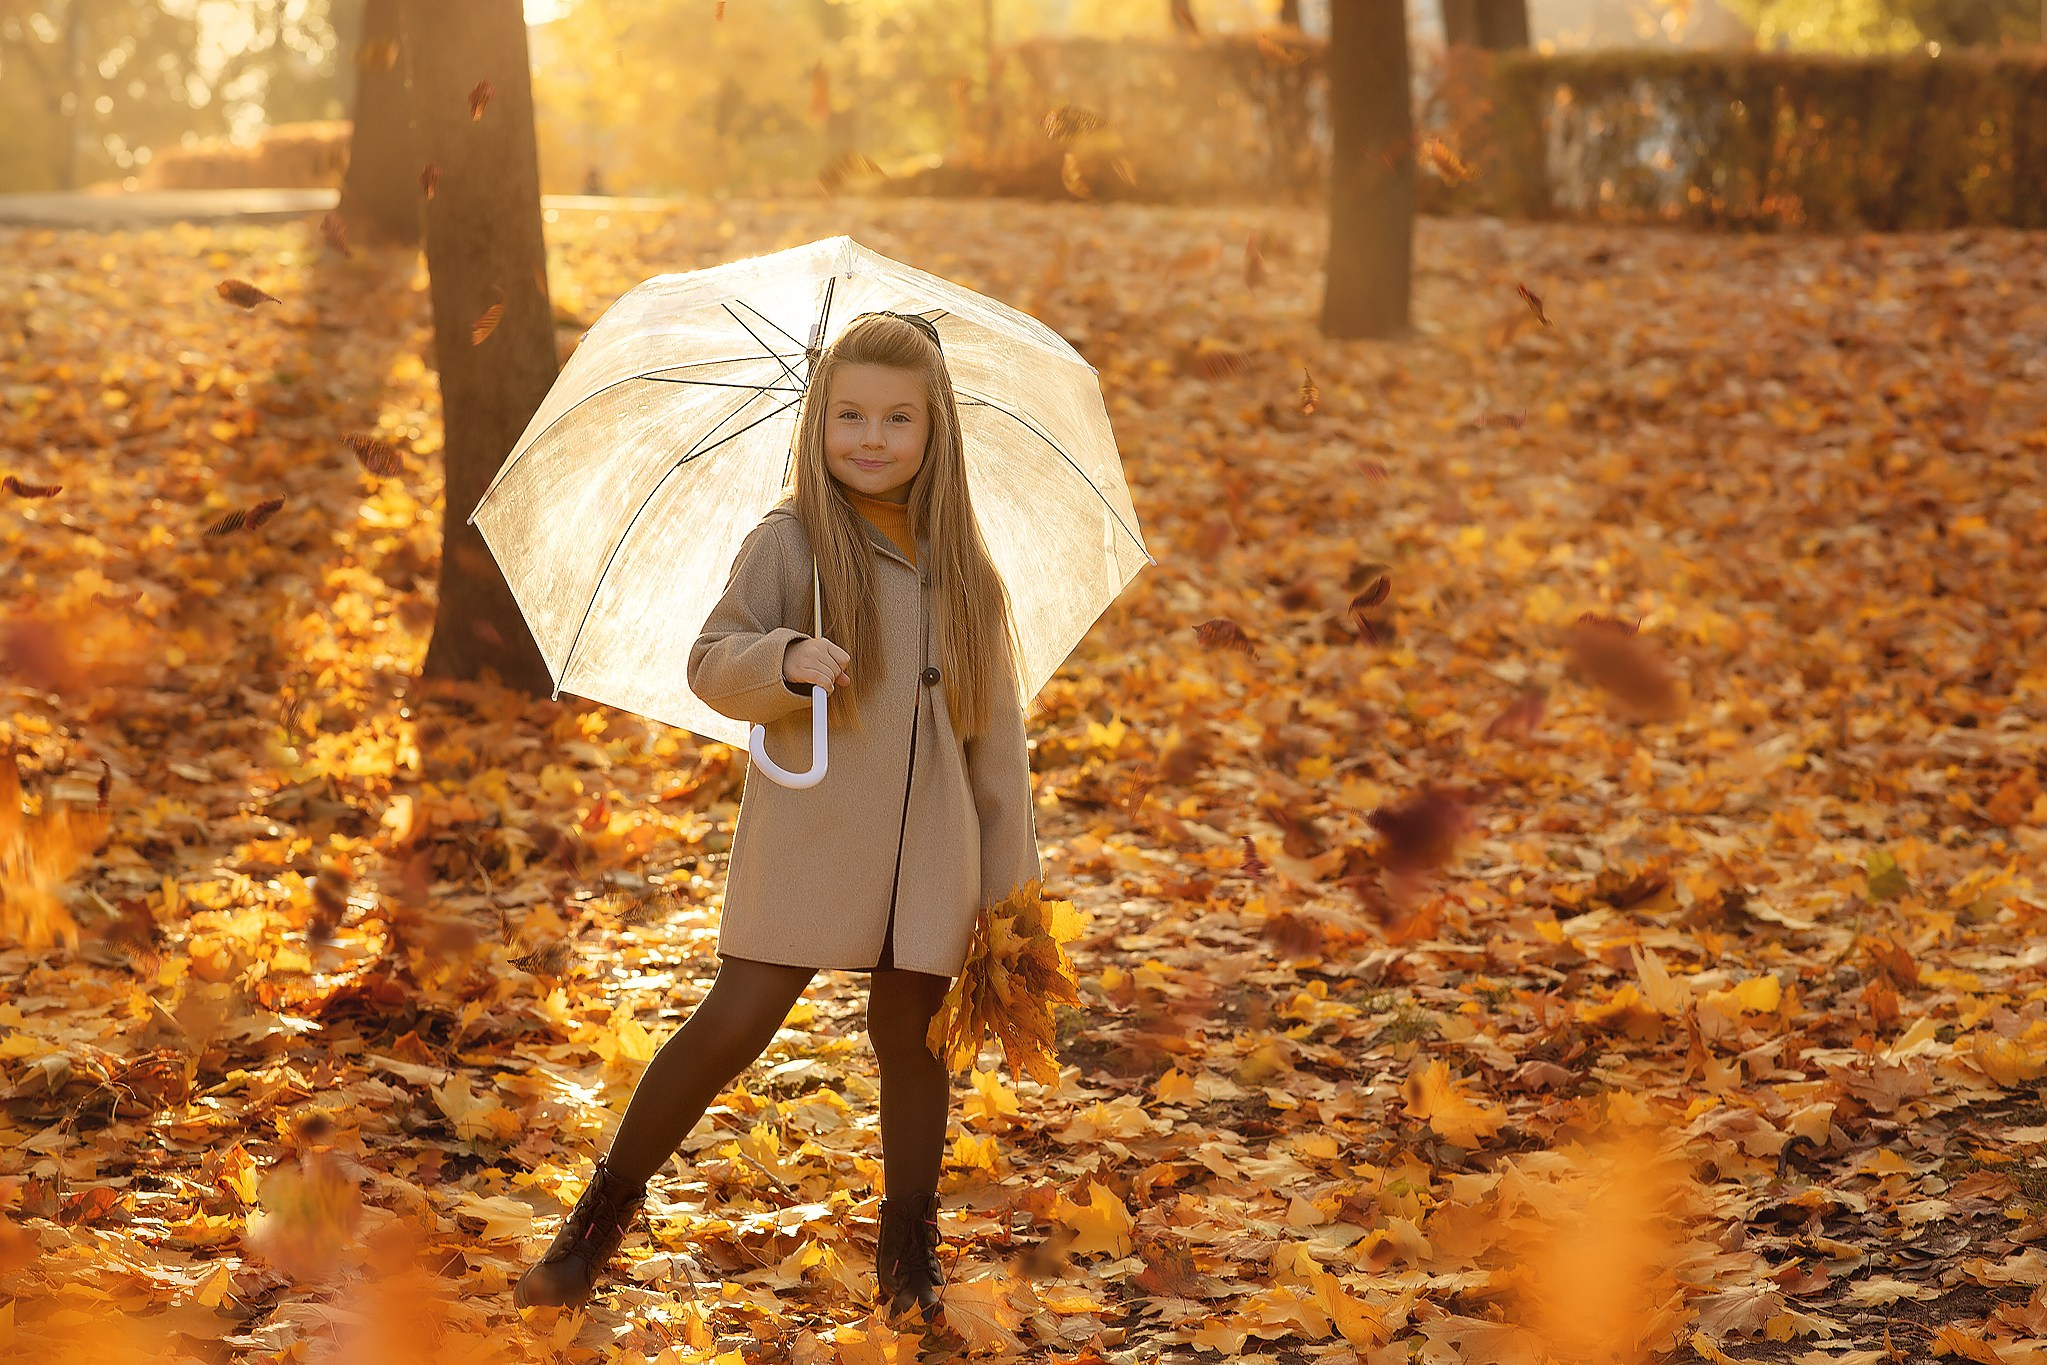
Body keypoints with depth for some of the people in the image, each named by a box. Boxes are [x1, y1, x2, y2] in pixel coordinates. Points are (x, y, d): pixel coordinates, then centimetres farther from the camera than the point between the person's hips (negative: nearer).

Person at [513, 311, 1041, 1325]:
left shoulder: (964, 566, 8)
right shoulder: (788, 543, -3)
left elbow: (995, 722, 11)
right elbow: (712, 664, -10)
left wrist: (1010, 867, 9)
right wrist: (787, 661, -32)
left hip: (932, 851, 3)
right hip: (808, 835, -3)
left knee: (911, 1034, 8)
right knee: (735, 1022, -7)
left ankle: (909, 1253, 24)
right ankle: (603, 1214, 7)